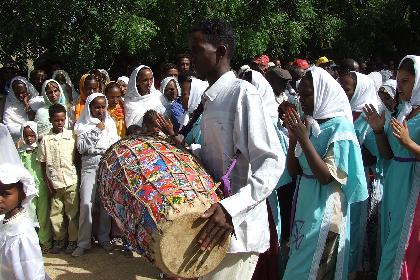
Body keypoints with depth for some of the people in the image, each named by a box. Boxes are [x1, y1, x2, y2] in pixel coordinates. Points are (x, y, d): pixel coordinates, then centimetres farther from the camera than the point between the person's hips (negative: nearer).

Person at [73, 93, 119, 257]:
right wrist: (96, 130, -9)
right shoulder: (83, 125, 4)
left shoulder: (110, 123, 11)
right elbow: (81, 148, -7)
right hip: (90, 167, -2)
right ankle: (83, 243, -1)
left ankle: (104, 238, 15)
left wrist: (93, 149, -3)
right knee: (86, 203, -11)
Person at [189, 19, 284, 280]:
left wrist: (231, 208, -34)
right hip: (214, 218, 9)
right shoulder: (211, 97, 12)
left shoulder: (243, 93, -16)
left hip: (237, 228, -9)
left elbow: (272, 163, -24)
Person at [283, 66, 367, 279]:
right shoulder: (309, 123, 4)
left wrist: (304, 139, -24)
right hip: (304, 200, 7)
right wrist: (293, 138, -9)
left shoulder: (340, 126, -15)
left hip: (324, 206, -7)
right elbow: (293, 171, 5)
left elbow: (326, 177, -22)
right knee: (299, 259, 18)